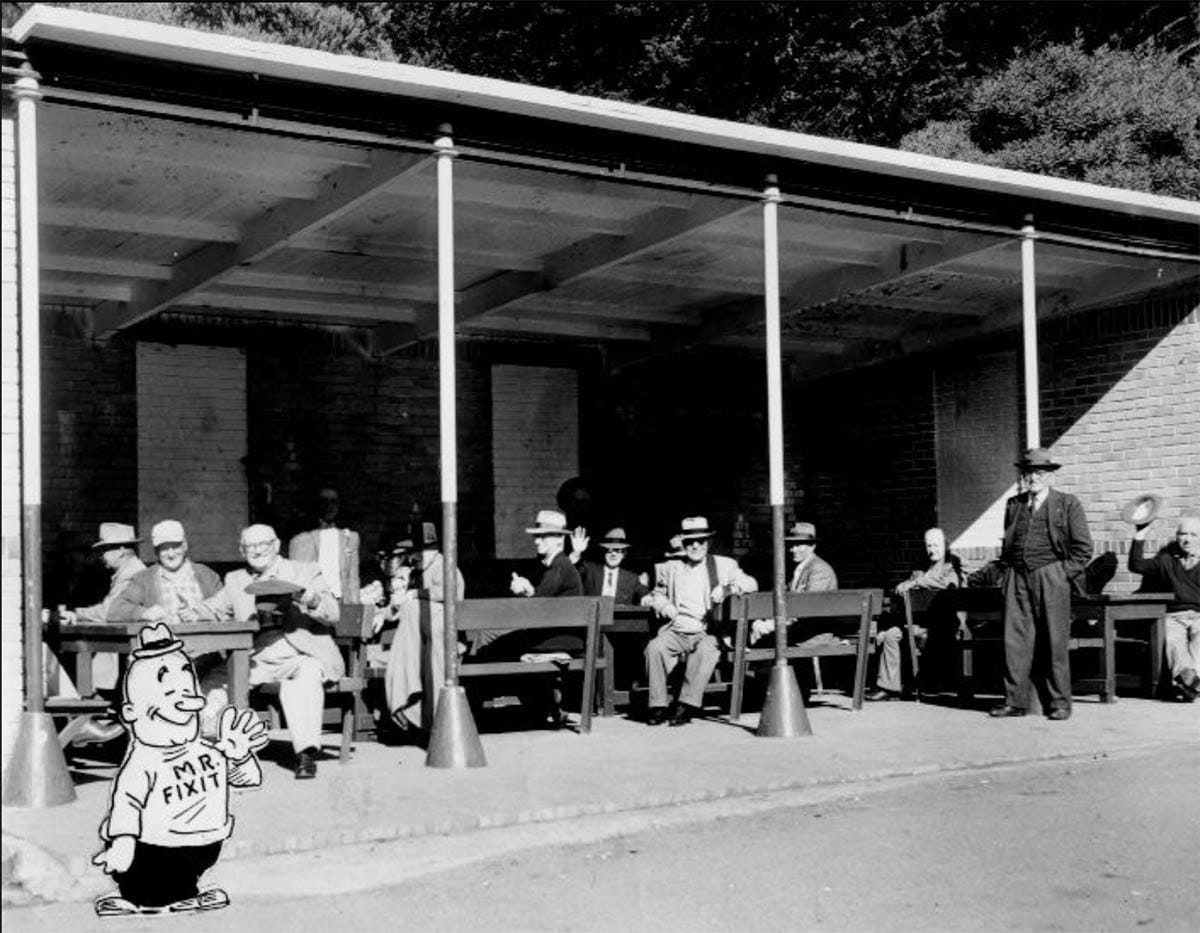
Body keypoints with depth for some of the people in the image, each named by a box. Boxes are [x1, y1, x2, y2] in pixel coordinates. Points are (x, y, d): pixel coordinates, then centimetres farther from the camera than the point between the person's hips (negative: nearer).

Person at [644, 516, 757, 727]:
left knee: (706, 651, -36)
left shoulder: (724, 565, 13)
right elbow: (656, 595, 28)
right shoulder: (670, 568, 18)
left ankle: (687, 705, -33)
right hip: (676, 631, 2)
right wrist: (663, 605, 3)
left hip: (708, 632, -2)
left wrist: (728, 587, -18)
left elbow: (751, 583, 3)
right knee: (655, 647, -30)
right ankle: (658, 706, -23)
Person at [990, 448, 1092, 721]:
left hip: (1051, 579, -3)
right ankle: (1015, 701, 4)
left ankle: (1059, 703, 6)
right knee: (1015, 641, -1)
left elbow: (1083, 548, 2)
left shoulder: (1067, 504, 4)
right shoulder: (1013, 505, 15)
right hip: (1017, 579, 3)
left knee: (1055, 643, -2)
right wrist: (1008, 570, 12)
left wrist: (1063, 574, -5)